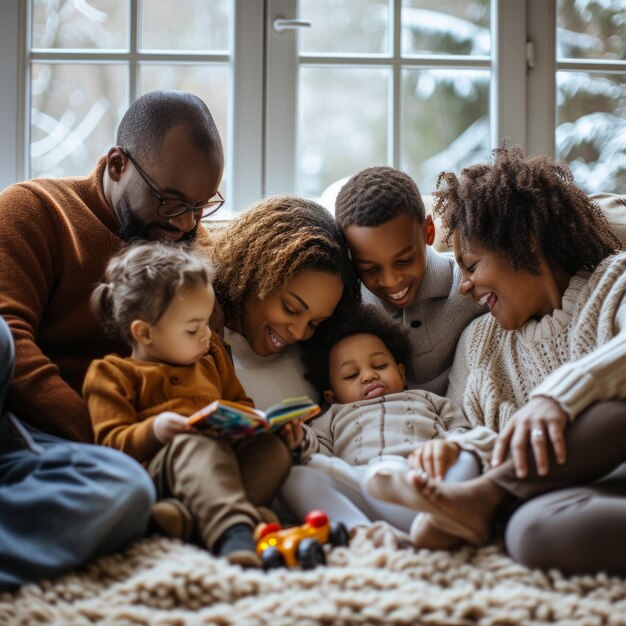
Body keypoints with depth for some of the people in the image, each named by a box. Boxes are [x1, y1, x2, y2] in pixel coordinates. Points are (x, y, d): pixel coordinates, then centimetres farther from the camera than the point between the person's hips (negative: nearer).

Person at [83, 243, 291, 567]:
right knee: (197, 445, -38)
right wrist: (153, 431, -20)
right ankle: (232, 533, -61)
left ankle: (188, 512, -46)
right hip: (156, 464, -5)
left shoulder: (211, 355, 30)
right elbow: (112, 441, 2)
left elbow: (239, 403, 36)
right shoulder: (111, 373, 11)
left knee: (272, 447, -26)